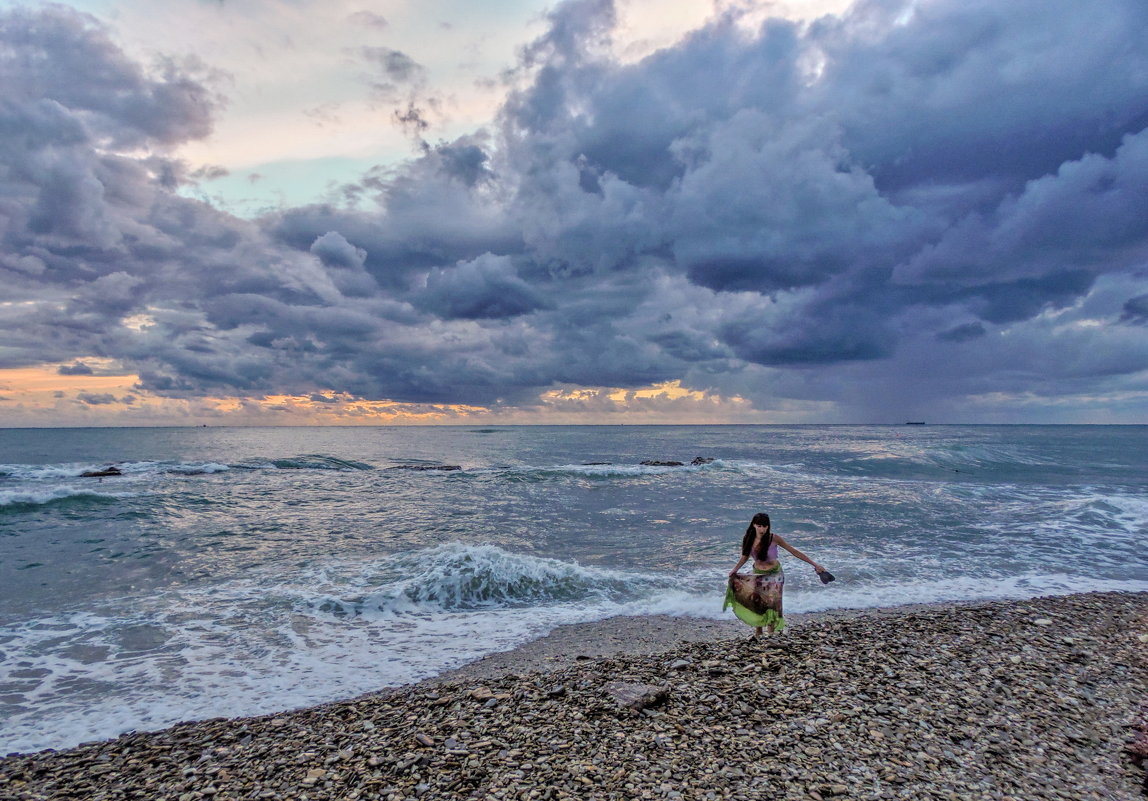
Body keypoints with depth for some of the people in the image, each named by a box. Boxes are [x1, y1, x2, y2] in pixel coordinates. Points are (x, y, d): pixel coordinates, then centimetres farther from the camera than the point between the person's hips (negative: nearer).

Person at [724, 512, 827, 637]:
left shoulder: (774, 538, -20)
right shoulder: (749, 539, -11)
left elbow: (794, 551, -13)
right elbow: (745, 556, 6)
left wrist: (814, 564, -11)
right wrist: (734, 570, -6)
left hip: (774, 575, -3)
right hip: (757, 575, 3)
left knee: (771, 605, -4)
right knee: (755, 604, 3)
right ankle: (758, 633, 18)